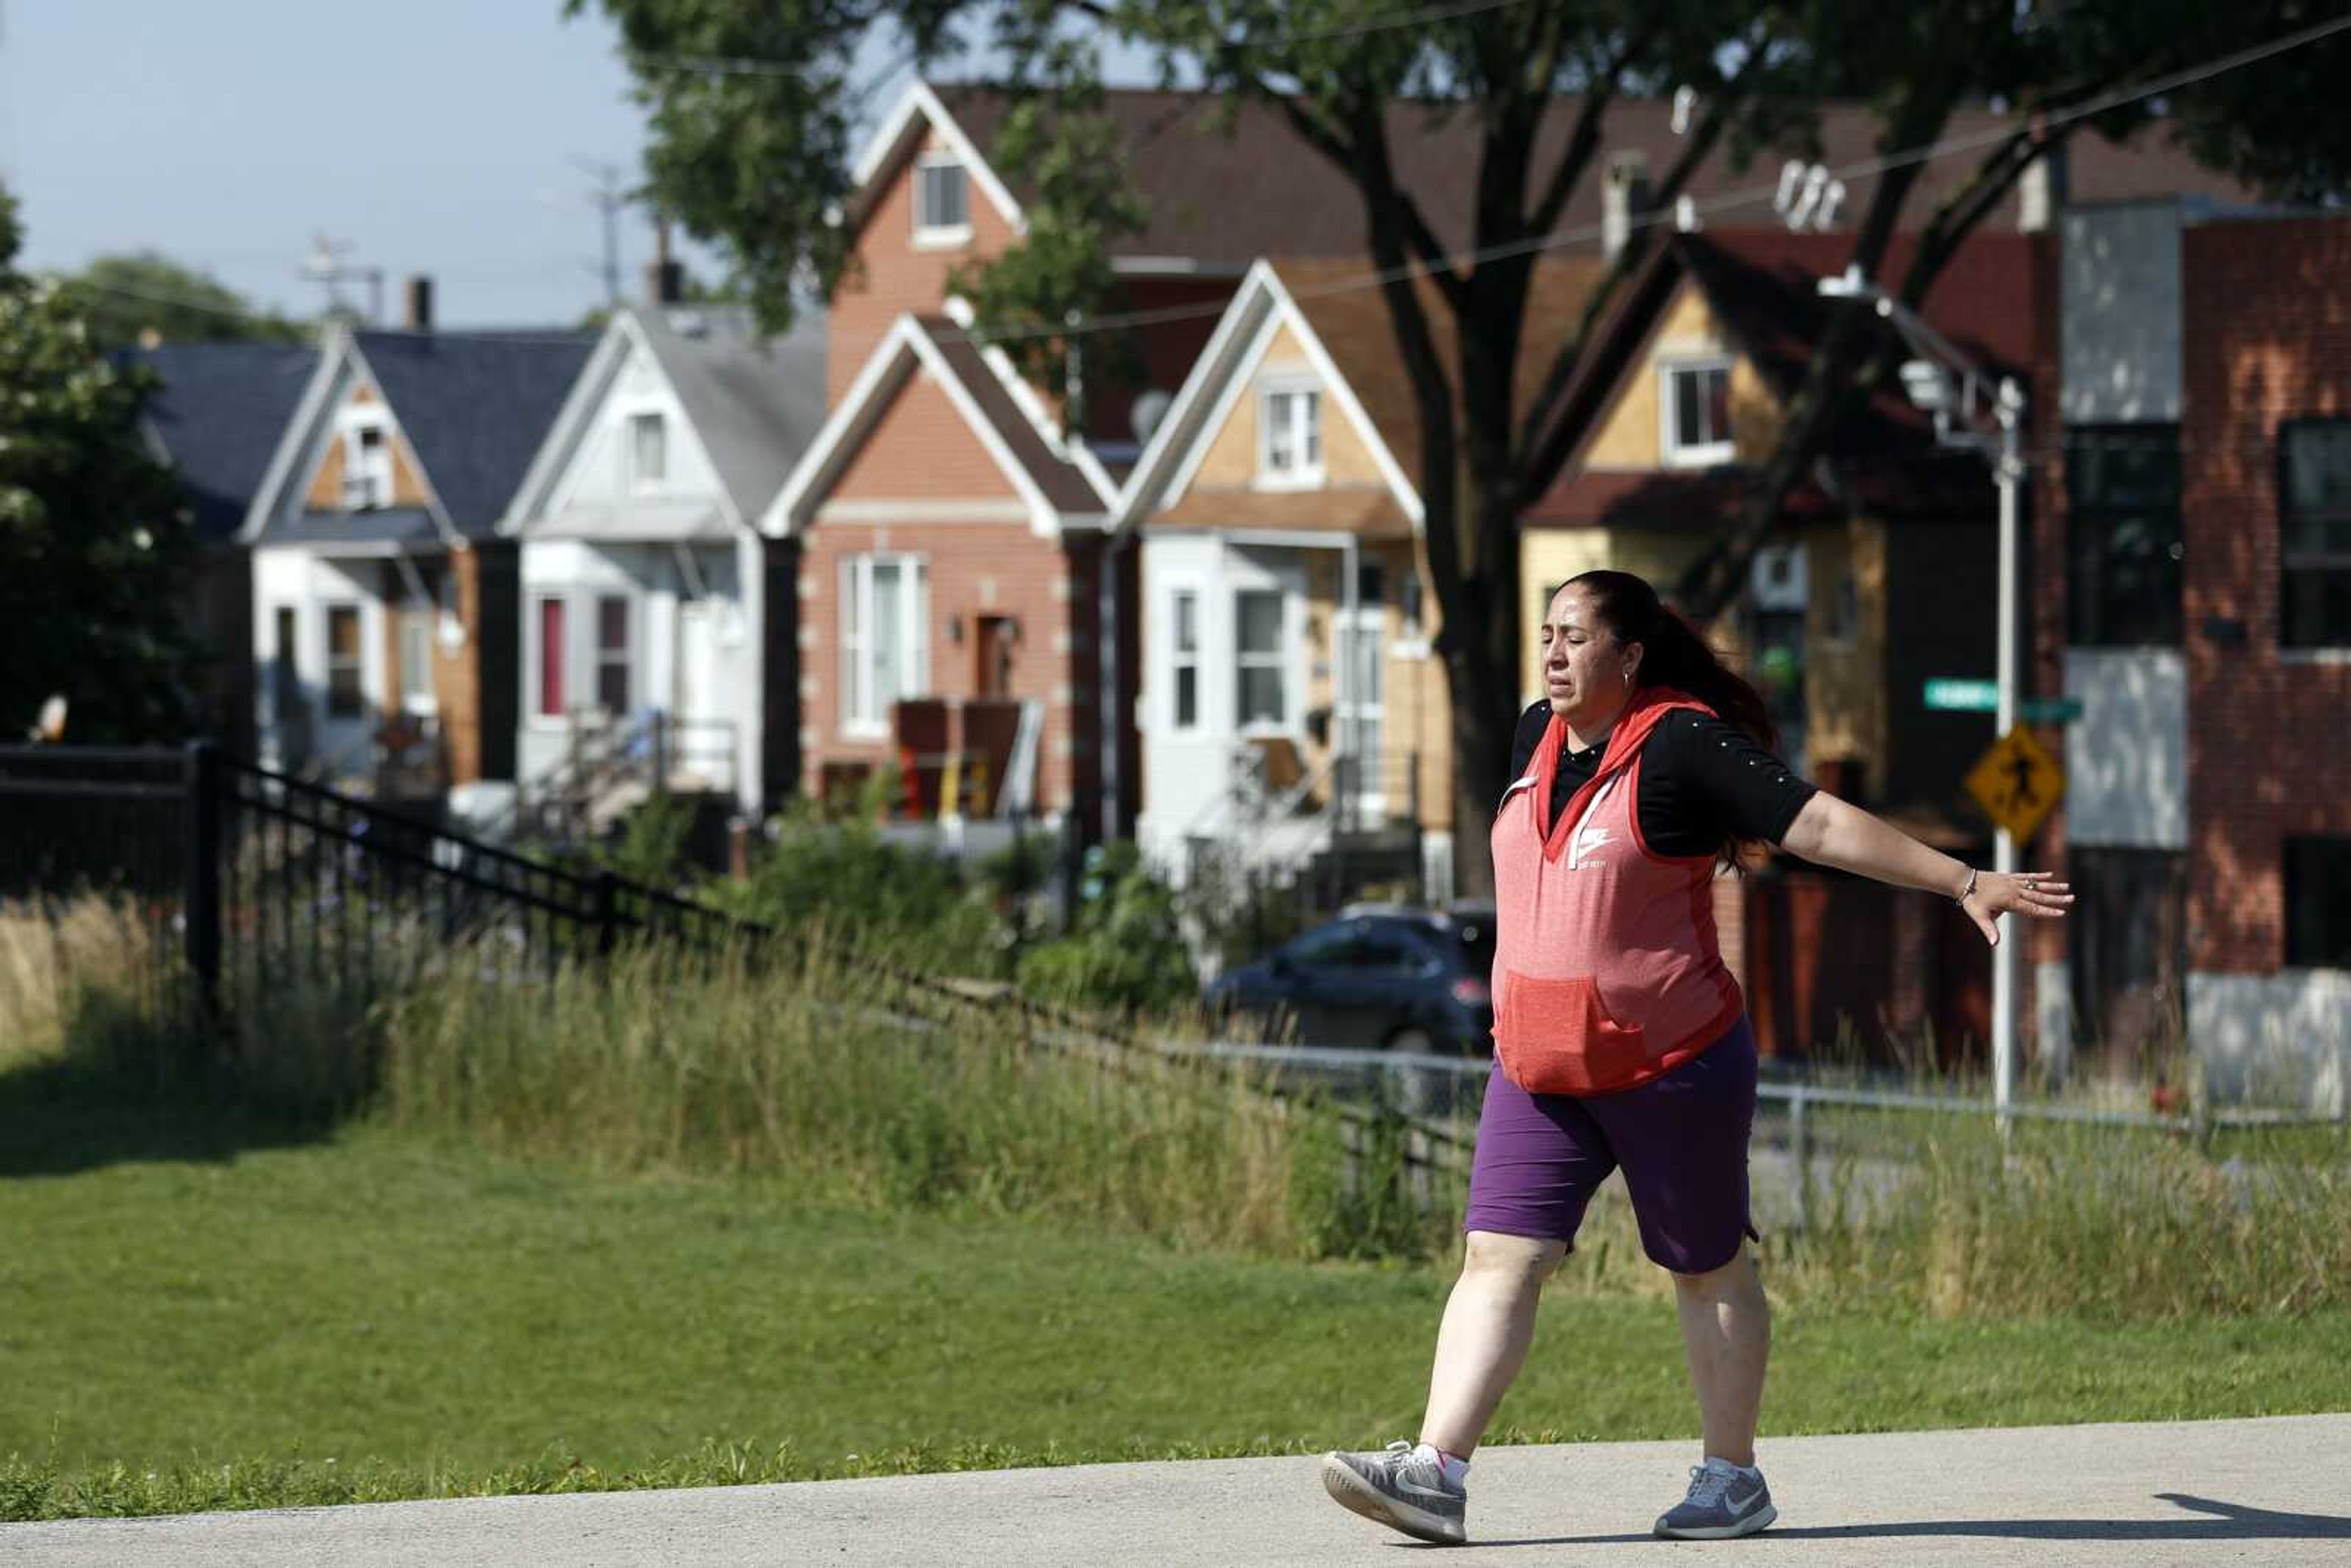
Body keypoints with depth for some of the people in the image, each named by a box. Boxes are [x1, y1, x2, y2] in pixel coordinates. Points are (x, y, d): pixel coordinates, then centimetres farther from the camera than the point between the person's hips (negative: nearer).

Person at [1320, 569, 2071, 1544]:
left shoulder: (1683, 746, -14)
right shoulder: (1538, 738, 8)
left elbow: (1824, 826, -17)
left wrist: (1965, 884, -21)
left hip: (1673, 1065, -6)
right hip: (1539, 1072, 6)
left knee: (1709, 1270, 9)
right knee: (1498, 1257, -6)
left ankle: (1733, 1480, 21)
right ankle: (1435, 1473, -15)